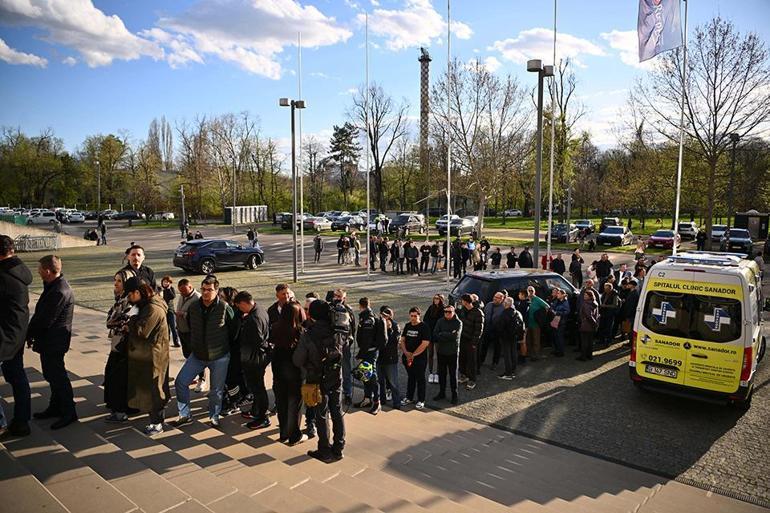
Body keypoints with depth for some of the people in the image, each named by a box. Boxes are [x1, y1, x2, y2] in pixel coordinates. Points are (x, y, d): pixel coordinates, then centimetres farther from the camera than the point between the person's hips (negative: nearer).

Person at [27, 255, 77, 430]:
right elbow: (40, 315, 12)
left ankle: (68, 412, 9)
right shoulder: (53, 286, 8)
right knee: (51, 374, 19)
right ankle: (55, 407, 33)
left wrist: (30, 334, -8)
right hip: (49, 340, 10)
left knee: (57, 376, -1)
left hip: (54, 342, -10)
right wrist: (31, 332, 4)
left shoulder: (60, 292, -25)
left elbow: (45, 320, -22)